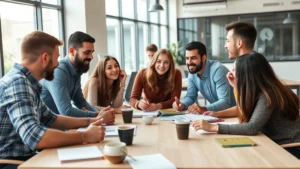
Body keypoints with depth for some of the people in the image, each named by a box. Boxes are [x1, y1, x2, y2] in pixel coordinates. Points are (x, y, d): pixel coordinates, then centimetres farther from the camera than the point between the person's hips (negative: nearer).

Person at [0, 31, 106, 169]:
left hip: (25, 157, 8)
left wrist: (88, 121, 7)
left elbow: (50, 119, 16)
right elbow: (34, 137, -32)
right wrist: (85, 136, -24)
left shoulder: (27, 82, 6)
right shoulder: (17, 82, -21)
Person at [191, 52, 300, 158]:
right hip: (278, 144, 7)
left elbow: (252, 128, -32)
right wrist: (236, 86, 1)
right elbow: (243, 111, 8)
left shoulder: (267, 94, -23)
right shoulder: (260, 90, 3)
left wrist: (212, 127, -33)